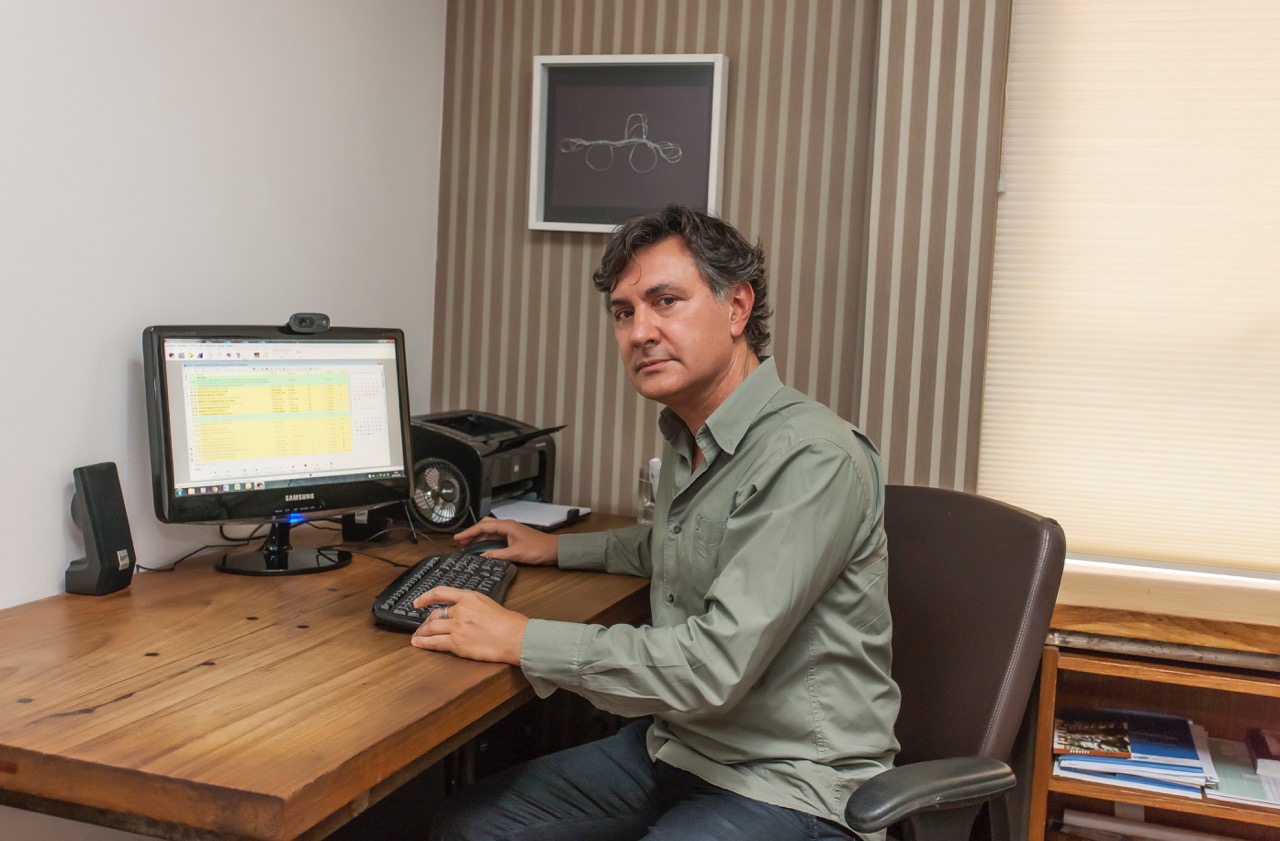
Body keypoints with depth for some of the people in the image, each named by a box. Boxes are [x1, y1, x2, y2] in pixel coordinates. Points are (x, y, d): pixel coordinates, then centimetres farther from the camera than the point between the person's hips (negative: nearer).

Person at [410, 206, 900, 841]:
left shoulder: (812, 459, -23)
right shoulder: (687, 438, 7)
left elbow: (716, 663, -29)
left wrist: (520, 639, -21)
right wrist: (558, 548, 25)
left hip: (785, 788, -8)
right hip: (674, 743, 8)